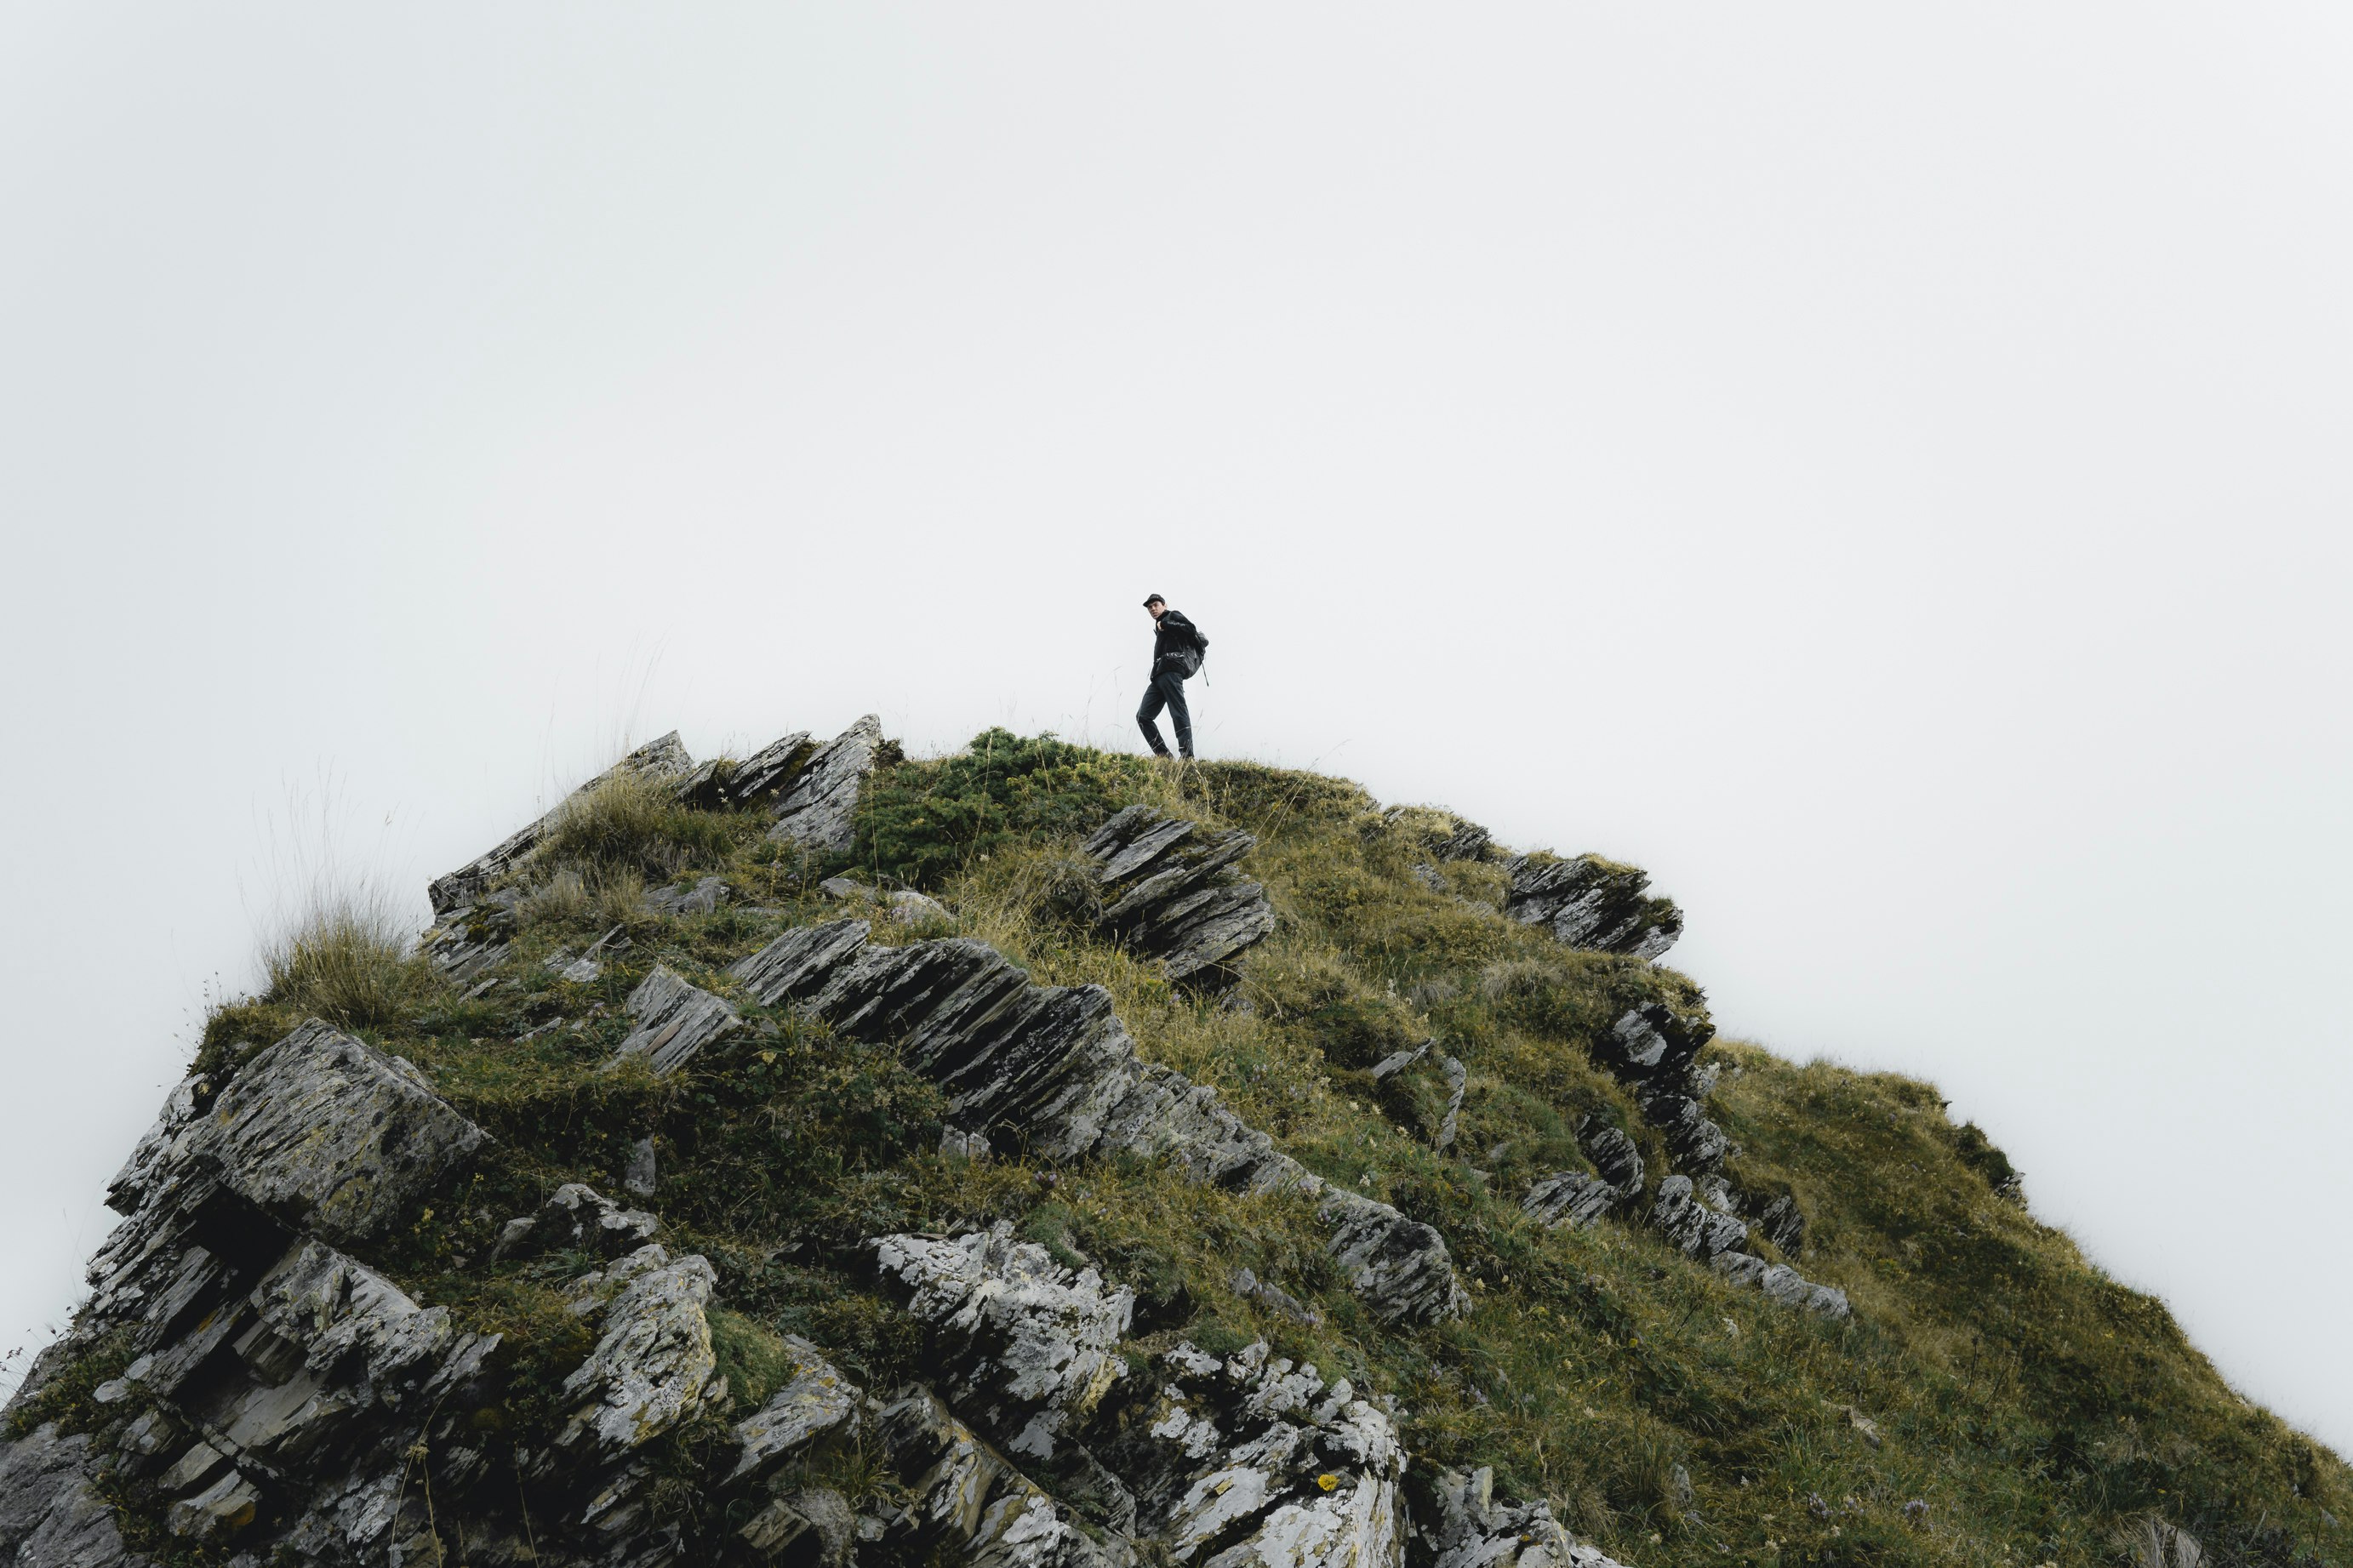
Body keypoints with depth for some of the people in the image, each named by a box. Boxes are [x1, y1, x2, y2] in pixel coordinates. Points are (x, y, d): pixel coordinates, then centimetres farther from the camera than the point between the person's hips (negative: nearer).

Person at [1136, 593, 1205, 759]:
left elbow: (1191, 630, -8)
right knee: (1143, 716, -1)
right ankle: (1163, 755, -8)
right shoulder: (1159, 628, 33)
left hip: (1171, 670, -9)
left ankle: (1187, 757, -26)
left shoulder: (1174, 616, 11)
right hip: (1158, 676, 9)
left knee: (1179, 714, -17)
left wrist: (1165, 625, -4)